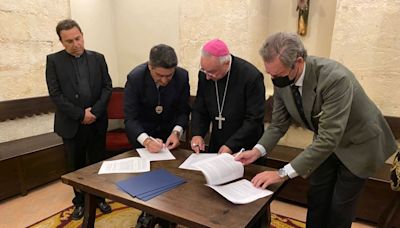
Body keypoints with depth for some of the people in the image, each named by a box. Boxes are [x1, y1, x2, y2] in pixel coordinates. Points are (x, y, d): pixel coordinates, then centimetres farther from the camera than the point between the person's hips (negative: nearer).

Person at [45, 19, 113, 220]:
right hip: (71, 125, -1)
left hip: (97, 123, 1)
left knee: (98, 163, 12)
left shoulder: (97, 58, 4)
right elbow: (55, 94, -8)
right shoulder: (53, 60, -2)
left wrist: (95, 111, -12)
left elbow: (107, 87, 0)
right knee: (76, 166, 13)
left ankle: (99, 197, 30)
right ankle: (80, 201, 30)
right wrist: (80, 114, -15)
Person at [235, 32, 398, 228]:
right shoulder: (282, 81, -18)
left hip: (358, 143, -5)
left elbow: (329, 138, -39)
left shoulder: (334, 78, -38)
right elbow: (279, 123, -7)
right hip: (326, 143, 5)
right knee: (316, 198, 13)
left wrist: (284, 173, -40)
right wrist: (258, 150, -24)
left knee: (340, 206, 5)